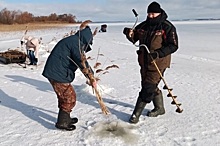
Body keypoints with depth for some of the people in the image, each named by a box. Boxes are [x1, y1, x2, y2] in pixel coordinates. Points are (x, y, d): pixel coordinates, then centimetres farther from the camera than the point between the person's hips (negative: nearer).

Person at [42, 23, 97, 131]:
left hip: (53, 72, 10)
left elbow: (78, 60, 24)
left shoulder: (71, 40, 20)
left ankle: (65, 118, 35)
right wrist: (91, 77, -17)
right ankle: (62, 123, 10)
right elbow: (81, 61, -21)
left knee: (64, 96, 21)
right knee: (69, 97, 1)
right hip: (58, 74, -10)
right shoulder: (76, 42, -13)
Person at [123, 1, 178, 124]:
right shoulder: (143, 26, 6)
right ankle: (159, 108, 37)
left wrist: (158, 53, -26)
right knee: (151, 86, 18)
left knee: (148, 88, -6)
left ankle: (136, 113, 4)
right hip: (144, 62, 7)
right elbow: (134, 38, 16)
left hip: (158, 63, -7)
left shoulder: (167, 27, -11)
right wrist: (130, 34, -8)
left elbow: (173, 46, -14)